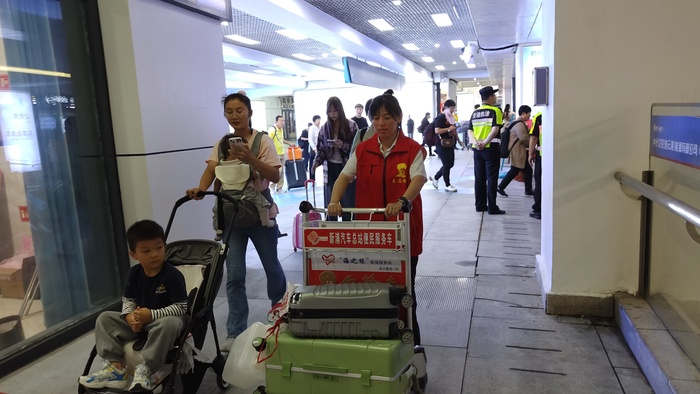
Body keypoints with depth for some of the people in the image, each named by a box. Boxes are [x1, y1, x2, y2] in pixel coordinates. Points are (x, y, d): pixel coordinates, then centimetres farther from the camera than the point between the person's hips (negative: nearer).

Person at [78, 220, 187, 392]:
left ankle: (144, 369, -28)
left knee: (170, 324, -39)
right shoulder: (134, 273, -2)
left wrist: (151, 314, -28)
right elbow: (127, 299, 9)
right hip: (138, 320, 6)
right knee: (105, 318, -4)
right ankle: (116, 367, -11)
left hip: (164, 319, -6)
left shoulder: (172, 275, -21)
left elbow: (181, 307, -21)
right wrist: (129, 315, -13)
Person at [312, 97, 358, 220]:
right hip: (330, 169, 3)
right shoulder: (324, 128, 5)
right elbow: (321, 149, 10)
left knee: (348, 204, 0)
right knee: (330, 204, 6)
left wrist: (343, 145, -19)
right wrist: (317, 161, -8)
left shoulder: (351, 125, -4)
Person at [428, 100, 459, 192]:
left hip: (450, 144, 9)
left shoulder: (451, 118, 16)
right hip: (443, 145, -9)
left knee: (450, 164, 11)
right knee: (447, 164, -4)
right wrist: (449, 129, -21)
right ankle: (447, 185, 8)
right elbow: (437, 131, -21)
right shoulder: (440, 117, -11)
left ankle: (435, 177, 26)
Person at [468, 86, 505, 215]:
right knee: (492, 178, -1)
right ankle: (492, 208, 1)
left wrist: (475, 142, -9)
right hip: (491, 148, -6)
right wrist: (485, 143, -19)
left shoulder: (475, 113, 12)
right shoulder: (495, 110, -6)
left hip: (477, 149, 6)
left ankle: (480, 205, 15)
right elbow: (495, 129, -18)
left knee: (479, 178, 10)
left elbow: (470, 131, 4)